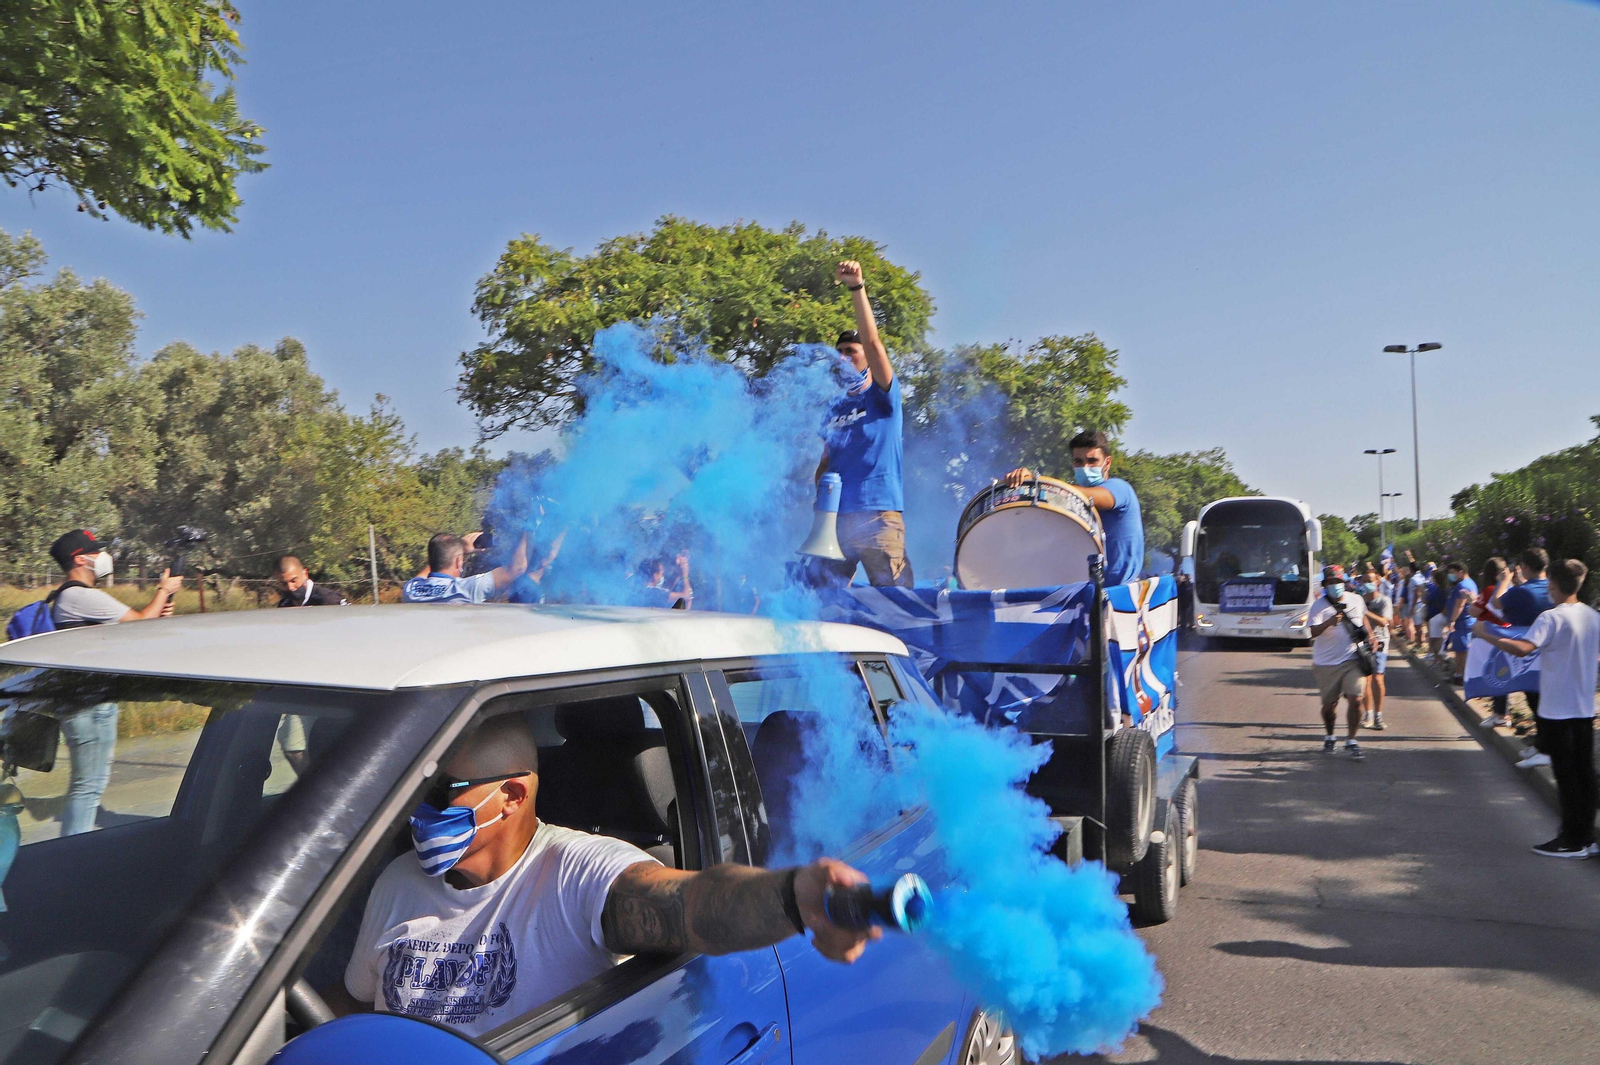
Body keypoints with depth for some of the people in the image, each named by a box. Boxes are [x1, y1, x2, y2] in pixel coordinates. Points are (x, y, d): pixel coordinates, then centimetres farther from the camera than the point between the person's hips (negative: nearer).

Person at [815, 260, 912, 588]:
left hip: (878, 513, -5)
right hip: (837, 515, 5)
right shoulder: (835, 409, 19)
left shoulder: (884, 396, 4)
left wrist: (857, 288, -18)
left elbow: (872, 342, -10)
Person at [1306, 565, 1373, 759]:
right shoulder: (1320, 606, -10)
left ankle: (1350, 741, 2)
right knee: (1329, 704, 7)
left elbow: (1363, 617, 26)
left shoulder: (1356, 600, 4)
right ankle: (1329, 736, 32)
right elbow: (1313, 632, -23)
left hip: (1352, 660, 2)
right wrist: (1329, 622, -39)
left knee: (1355, 700, -9)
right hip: (1326, 663, -2)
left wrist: (1369, 635, 15)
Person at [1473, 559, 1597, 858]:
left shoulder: (1552, 617, -17)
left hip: (1557, 710, -7)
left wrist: (1486, 635, -24)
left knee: (1566, 777, 0)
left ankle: (1572, 841, 7)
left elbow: (1522, 648, -32)